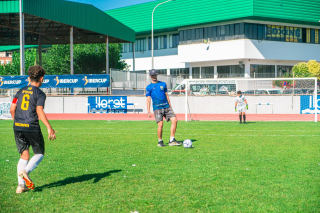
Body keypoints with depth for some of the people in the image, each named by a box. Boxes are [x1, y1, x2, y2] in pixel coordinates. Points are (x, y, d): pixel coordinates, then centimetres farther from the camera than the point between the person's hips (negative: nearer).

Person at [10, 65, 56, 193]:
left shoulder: (21, 92, 13)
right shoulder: (40, 94, -4)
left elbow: (12, 109, 10)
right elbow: (39, 111, -17)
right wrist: (49, 128, -20)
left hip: (17, 127, 5)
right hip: (32, 128, -5)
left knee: (24, 155, 10)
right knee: (39, 153, 12)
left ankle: (21, 185, 2)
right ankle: (25, 171, -14)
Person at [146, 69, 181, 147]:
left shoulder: (163, 84, 16)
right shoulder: (149, 87, 6)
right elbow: (148, 99, 0)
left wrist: (170, 107, 16)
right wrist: (148, 111, -9)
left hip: (166, 106, 4)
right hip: (157, 108, -4)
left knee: (174, 120, -10)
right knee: (160, 124, -14)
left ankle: (172, 140, -4)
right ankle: (160, 141, 5)